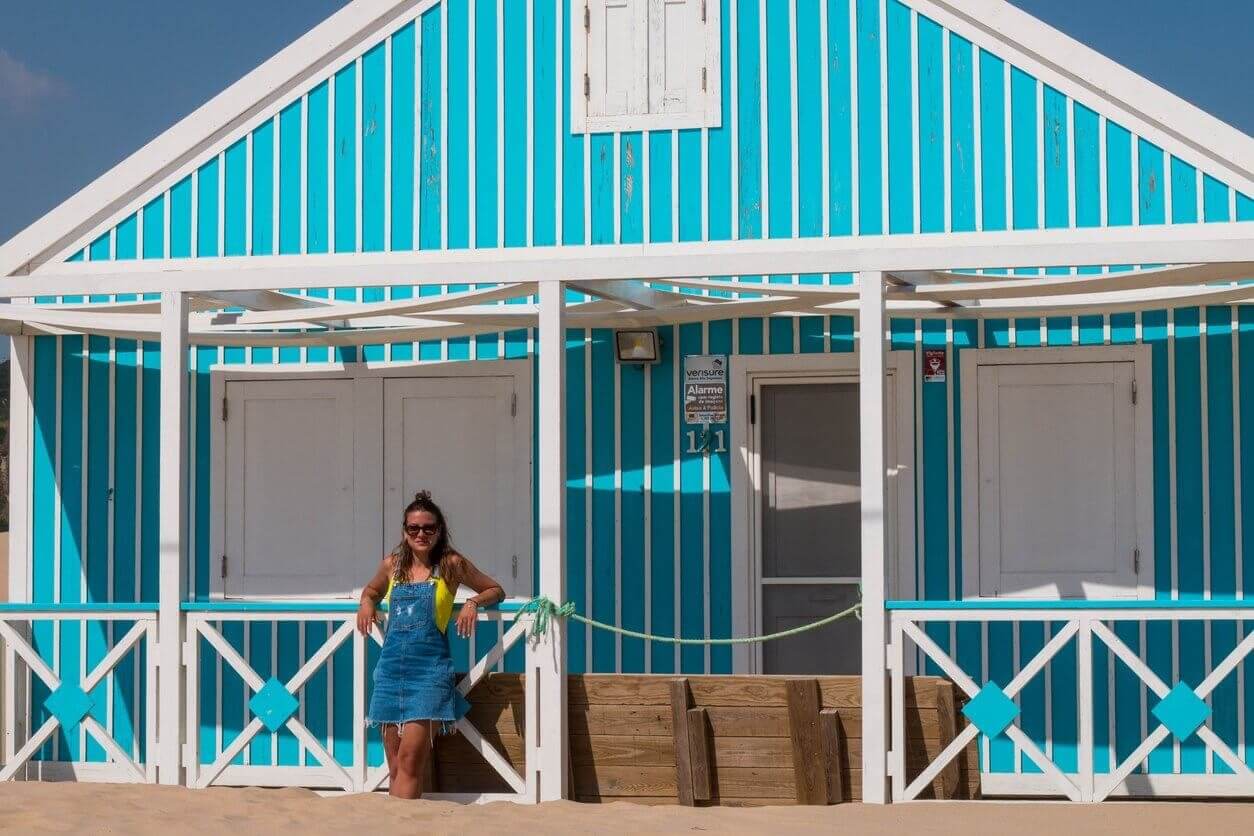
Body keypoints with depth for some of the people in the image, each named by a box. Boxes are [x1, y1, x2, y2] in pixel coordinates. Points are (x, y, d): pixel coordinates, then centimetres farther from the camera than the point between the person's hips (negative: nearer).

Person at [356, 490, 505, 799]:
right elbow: (371, 590, 31)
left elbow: (496, 590, 11)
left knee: (410, 760, -14)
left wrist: (473, 602, -8)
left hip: (430, 669, -4)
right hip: (391, 666, 4)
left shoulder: (451, 564, 1)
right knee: (395, 766, 5)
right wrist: (366, 603, 9)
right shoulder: (392, 565, 10)